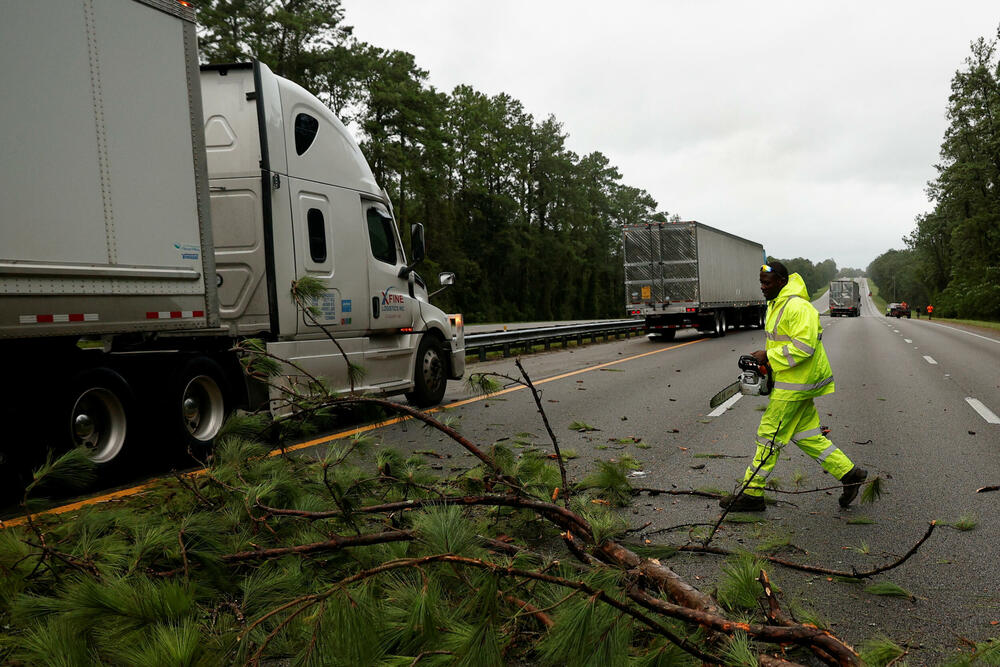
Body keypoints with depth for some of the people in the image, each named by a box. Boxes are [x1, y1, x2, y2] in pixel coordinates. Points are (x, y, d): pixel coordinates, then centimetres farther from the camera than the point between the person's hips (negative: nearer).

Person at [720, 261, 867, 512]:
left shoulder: (797, 307, -20)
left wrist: (769, 356, -20)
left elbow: (804, 347, -26)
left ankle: (752, 494, 5)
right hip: (793, 382, 10)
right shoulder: (775, 304, 14)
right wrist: (768, 359, 10)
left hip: (795, 384, -10)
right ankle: (849, 473, 23)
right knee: (807, 435, 15)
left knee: (769, 436, -4)